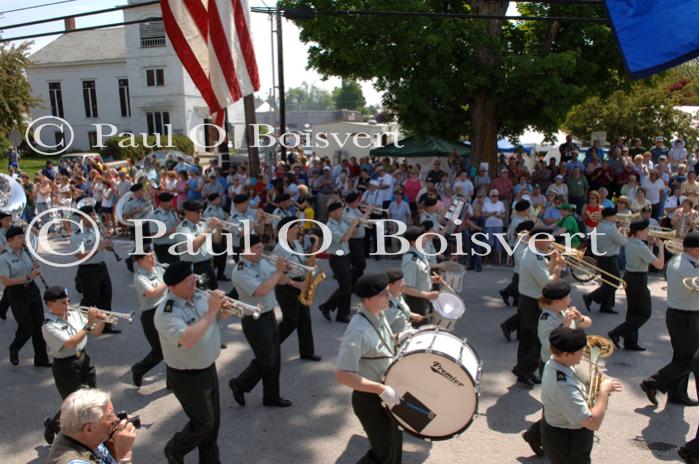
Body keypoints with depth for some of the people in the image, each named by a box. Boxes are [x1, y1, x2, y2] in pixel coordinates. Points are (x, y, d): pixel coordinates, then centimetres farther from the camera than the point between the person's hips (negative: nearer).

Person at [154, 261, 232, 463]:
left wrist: (225, 307, -15)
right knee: (204, 422, 7)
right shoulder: (166, 313, -25)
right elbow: (187, 340, -39)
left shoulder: (200, 296, -2)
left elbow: (223, 316, 9)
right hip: (187, 378, -7)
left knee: (214, 420, 18)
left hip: (209, 369, 7)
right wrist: (211, 311, -36)